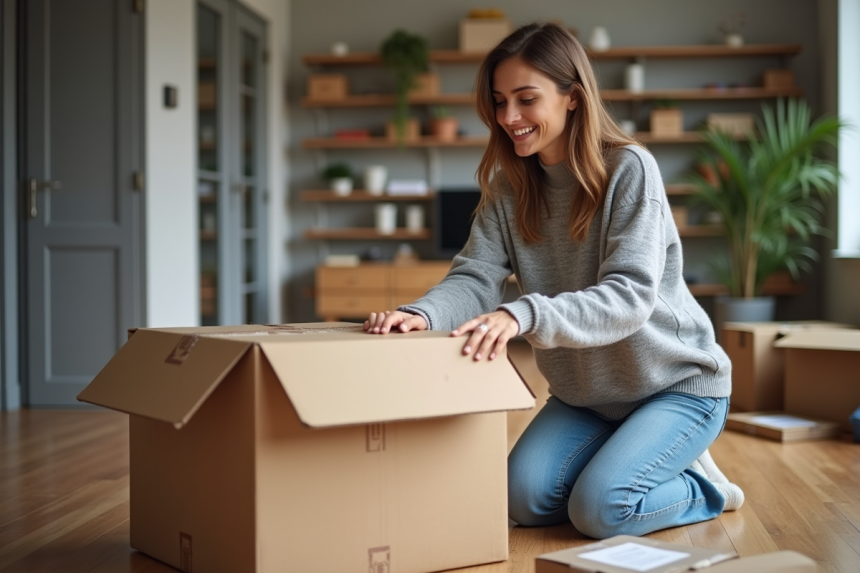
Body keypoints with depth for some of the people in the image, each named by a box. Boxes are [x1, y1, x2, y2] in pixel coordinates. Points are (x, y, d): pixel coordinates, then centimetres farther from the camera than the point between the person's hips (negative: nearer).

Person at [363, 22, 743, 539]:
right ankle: (628, 458, 18)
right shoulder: (509, 188, -4)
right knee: (525, 499, -8)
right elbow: (476, 277, -14)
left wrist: (526, 314, -47)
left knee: (599, 509, -20)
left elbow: (631, 295, -30)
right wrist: (422, 313, -38)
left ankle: (703, 488, 11)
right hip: (586, 394, 6)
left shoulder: (629, 168, -20)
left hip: (676, 382, -6)